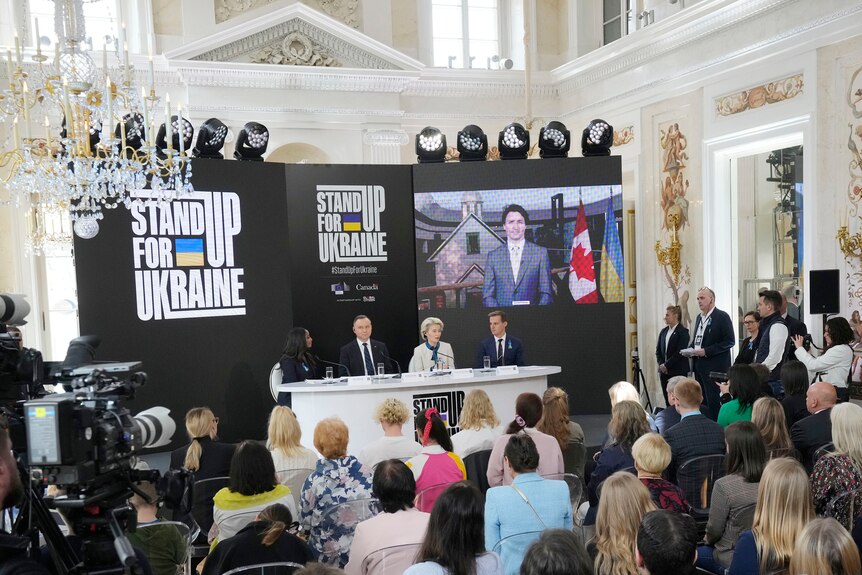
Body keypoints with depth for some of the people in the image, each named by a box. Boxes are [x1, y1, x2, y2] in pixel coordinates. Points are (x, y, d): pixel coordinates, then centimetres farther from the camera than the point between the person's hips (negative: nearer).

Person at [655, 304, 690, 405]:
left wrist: (666, 365, -13)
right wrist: (661, 364, -1)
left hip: (678, 371, -6)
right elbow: (658, 350, 13)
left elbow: (680, 352, -14)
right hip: (664, 371, 6)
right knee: (667, 400, 6)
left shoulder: (683, 332, -7)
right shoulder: (663, 331, 12)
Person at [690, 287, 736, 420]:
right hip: (699, 366, 7)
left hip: (715, 367, -7)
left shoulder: (722, 316, -7)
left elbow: (729, 341, -13)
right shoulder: (699, 318, 17)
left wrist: (706, 351, -18)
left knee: (713, 402, -6)